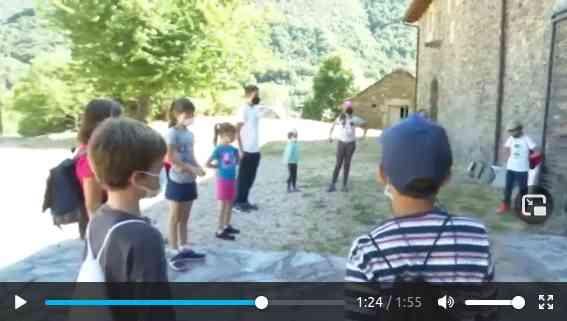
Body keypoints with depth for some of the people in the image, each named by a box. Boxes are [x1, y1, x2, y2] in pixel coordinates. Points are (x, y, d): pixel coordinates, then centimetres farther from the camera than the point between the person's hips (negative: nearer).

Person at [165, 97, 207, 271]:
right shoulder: (172, 133, -14)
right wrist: (191, 169, -19)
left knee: (184, 218, 15)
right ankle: (175, 254, 10)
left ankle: (184, 250, 26)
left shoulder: (190, 133, 9)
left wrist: (198, 167, -5)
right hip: (177, 181, -7)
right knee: (175, 219, 2)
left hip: (189, 181, 7)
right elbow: (171, 157, -19)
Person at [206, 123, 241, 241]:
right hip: (223, 180, -7)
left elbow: (237, 162, 18)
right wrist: (220, 166, -7)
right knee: (224, 206, -1)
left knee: (230, 205, 16)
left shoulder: (233, 149, 3)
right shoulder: (219, 149, -16)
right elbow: (208, 164, -15)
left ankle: (227, 226, 30)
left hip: (232, 180, 7)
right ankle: (220, 231, 8)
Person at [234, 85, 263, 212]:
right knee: (243, 178, 2)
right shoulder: (244, 110, -11)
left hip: (256, 150, 8)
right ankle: (237, 202, 12)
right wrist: (240, 149, -17)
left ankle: (244, 201, 23)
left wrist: (258, 148, 14)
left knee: (251, 178, 13)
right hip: (247, 150, -7)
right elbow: (237, 131, -13)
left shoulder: (256, 109, 12)